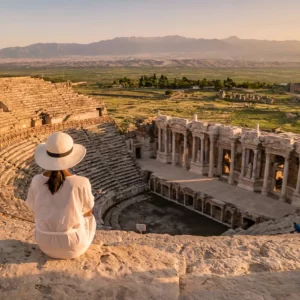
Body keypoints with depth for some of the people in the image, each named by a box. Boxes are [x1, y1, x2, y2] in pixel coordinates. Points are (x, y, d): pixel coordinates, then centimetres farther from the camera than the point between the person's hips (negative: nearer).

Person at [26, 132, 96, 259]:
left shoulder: (36, 181, -17)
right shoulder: (81, 183, -26)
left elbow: (36, 210, 1)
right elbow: (87, 211, -7)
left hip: (45, 243, 3)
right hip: (73, 244, -2)